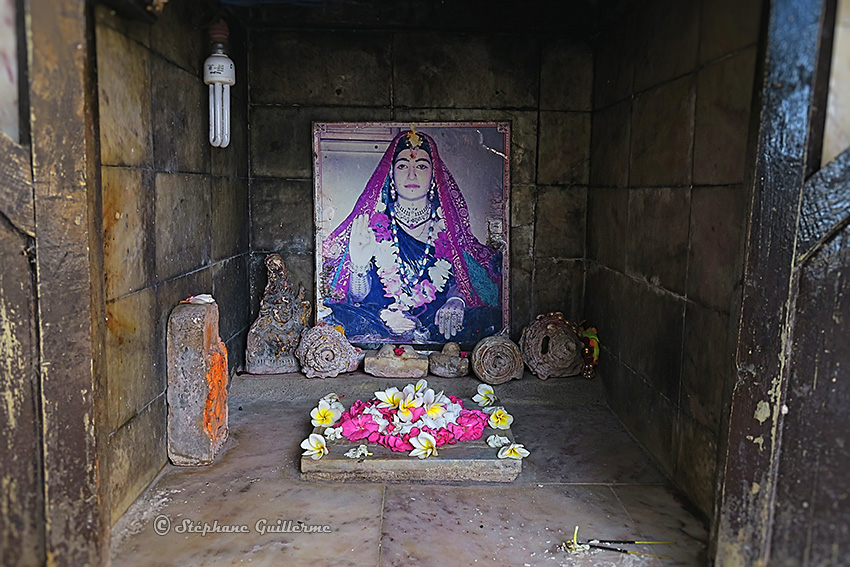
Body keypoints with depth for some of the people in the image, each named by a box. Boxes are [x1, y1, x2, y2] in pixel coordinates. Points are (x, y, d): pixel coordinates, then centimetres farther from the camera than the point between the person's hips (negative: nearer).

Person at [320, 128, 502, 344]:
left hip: (437, 324, 0)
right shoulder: (374, 221, 6)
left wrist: (456, 302, -14)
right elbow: (357, 299, 3)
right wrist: (358, 266, -19)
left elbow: (460, 279, 9)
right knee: (336, 315, -32)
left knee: (489, 319, -30)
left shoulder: (446, 221, 10)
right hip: (379, 318, 1)